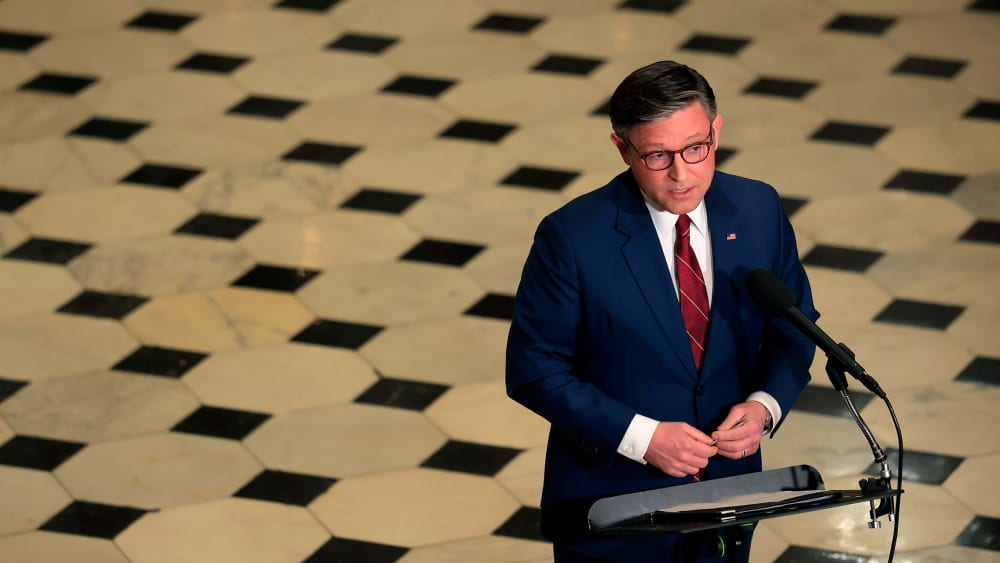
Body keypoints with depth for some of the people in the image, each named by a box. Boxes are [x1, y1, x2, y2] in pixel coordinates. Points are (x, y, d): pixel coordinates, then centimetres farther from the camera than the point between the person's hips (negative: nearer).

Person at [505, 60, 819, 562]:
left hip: (726, 496, 4)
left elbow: (792, 328, 5)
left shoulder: (759, 210, -7)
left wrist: (764, 405, -14)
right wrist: (640, 436, -22)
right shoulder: (572, 237, -19)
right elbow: (533, 370, -14)